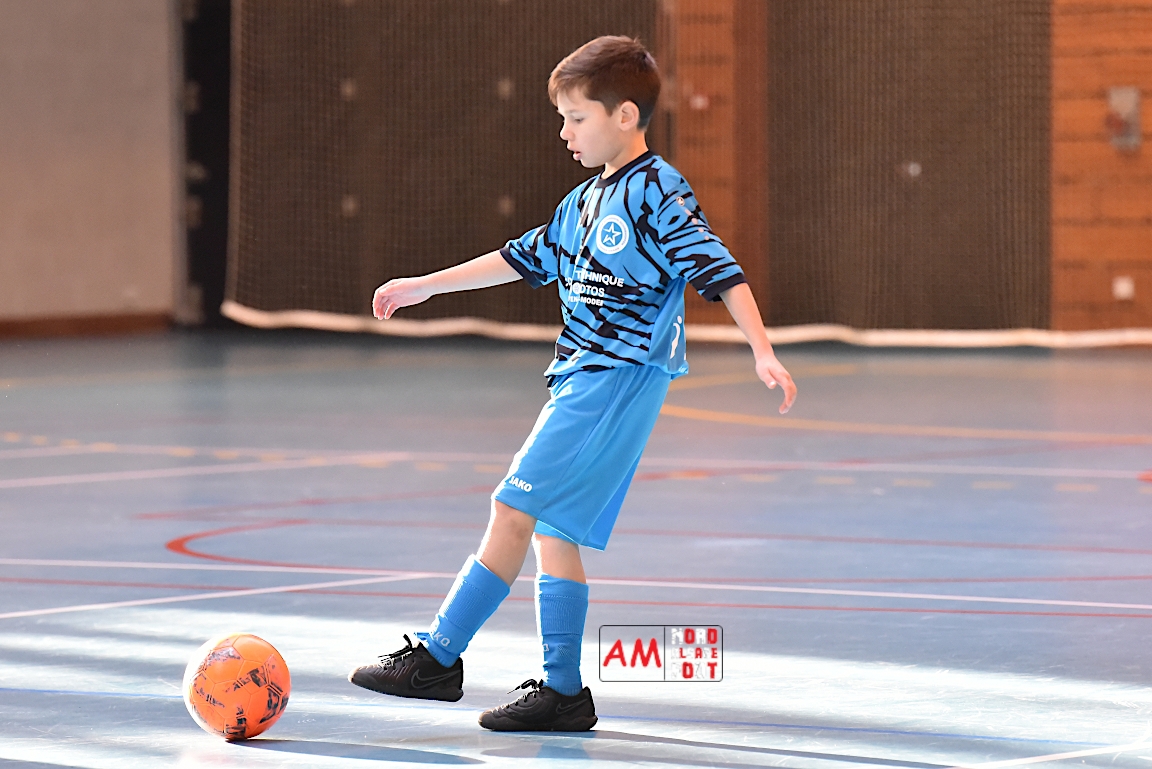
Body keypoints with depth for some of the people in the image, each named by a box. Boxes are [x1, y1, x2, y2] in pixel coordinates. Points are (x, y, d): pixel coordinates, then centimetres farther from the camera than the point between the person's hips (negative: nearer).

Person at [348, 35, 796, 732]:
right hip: (582, 382, 9)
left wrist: (764, 353, -25)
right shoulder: (586, 201, 19)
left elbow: (718, 268, -15)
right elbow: (527, 258, 29)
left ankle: (438, 657, -11)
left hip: (621, 378, -9)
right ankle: (563, 692, 8)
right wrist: (426, 285, 33)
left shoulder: (660, 192, -8)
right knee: (553, 534, 6)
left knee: (515, 509, -13)